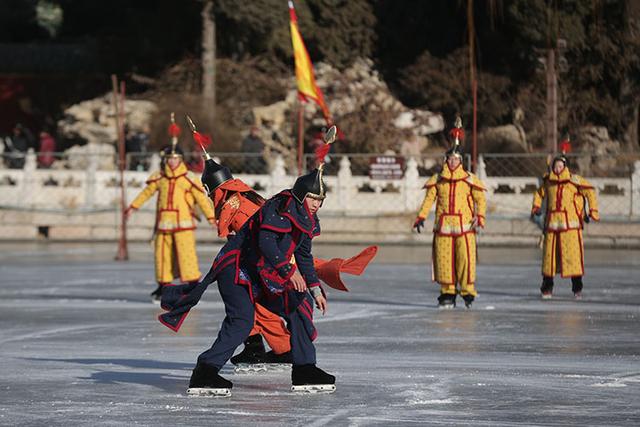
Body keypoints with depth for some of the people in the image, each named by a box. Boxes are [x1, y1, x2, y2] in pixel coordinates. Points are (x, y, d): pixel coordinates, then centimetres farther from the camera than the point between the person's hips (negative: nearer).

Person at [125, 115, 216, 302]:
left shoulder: (188, 179, -2)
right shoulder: (159, 178, 9)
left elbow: (201, 198, -1)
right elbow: (146, 192, 22)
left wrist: (211, 217, -2)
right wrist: (133, 207, 27)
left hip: (183, 223, -4)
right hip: (164, 222, 4)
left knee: (186, 253, -11)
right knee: (162, 253, 7)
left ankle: (193, 284, -7)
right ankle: (163, 286, 17)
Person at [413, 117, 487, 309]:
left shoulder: (469, 179, 4)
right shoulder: (438, 179, 9)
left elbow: (480, 199, 8)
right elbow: (429, 199, 12)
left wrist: (479, 216, -6)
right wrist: (421, 217, 3)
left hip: (464, 225, -2)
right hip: (443, 225, 2)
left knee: (466, 257, -9)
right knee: (444, 258, 0)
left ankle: (467, 292, -2)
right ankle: (447, 294, 7)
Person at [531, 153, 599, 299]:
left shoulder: (574, 180, -4)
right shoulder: (548, 181, 9)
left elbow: (590, 191, 2)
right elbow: (539, 193, 27)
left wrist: (593, 211, 0)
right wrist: (536, 207, 16)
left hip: (570, 223, -4)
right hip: (552, 222, 4)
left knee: (573, 253, -7)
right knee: (549, 254, 3)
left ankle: (577, 289, 1)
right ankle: (547, 288, 13)